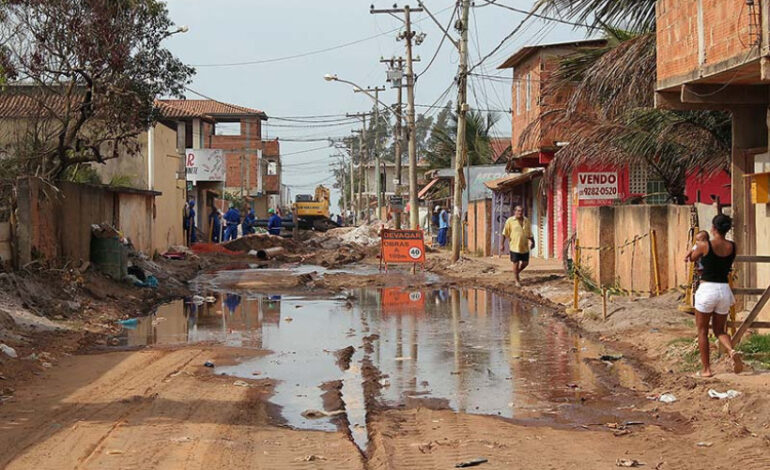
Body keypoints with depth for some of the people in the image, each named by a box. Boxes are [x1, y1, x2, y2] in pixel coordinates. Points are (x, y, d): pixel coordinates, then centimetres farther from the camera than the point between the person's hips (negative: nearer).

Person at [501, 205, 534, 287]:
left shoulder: (526, 221, 8)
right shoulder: (510, 221, -5)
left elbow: (529, 233, 15)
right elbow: (505, 233, -3)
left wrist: (532, 242, 2)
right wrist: (502, 244, -6)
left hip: (525, 247, 4)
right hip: (514, 246, -4)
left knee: (525, 263, 10)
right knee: (516, 263, 1)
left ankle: (517, 273, 37)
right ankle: (517, 280, 14)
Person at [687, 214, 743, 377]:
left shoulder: (704, 245, -11)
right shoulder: (732, 247, 1)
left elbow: (692, 258, 8)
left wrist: (695, 248, 29)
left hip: (707, 289, -4)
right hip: (724, 290, 4)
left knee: (702, 331, 10)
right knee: (719, 330, 16)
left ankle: (706, 369, 10)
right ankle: (732, 351, -14)